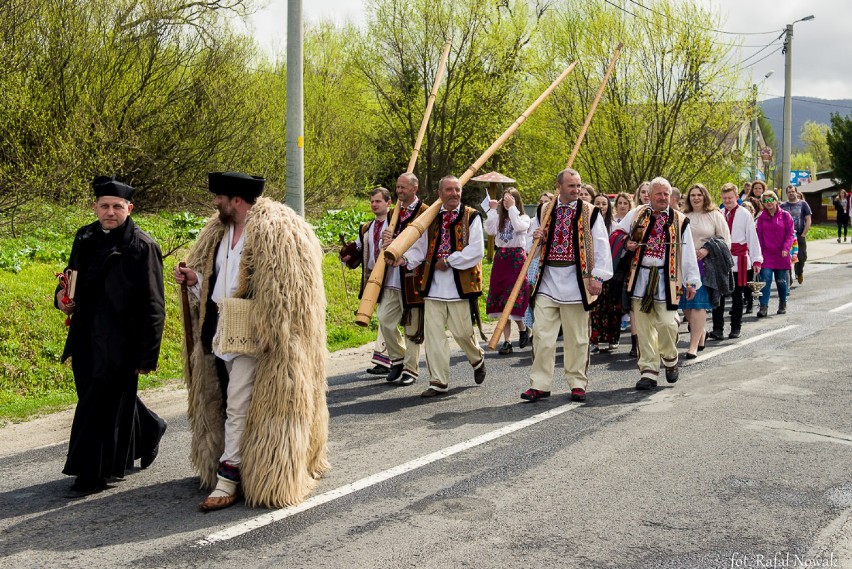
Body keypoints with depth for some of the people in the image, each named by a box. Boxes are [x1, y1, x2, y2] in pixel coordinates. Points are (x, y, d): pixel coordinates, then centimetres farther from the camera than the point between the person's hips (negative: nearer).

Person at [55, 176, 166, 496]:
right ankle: (148, 431, 42)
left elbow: (153, 305, -10)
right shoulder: (85, 238, 9)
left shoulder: (142, 247, -10)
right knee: (113, 400, 16)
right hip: (86, 340, 7)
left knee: (100, 406, -1)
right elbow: (73, 275, 26)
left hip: (118, 343, -6)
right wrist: (62, 295, 2)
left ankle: (93, 474, 12)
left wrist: (146, 355, -13)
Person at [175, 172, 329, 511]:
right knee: (224, 407, 14)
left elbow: (282, 286, -18)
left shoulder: (274, 231, -14)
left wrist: (266, 334, -21)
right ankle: (233, 469, 27)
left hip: (251, 339, -8)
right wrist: (194, 279, 3)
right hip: (220, 336, 9)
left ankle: (228, 481, 2)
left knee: (239, 409, -5)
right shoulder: (219, 232, 14)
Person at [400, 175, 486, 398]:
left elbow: (476, 251, -11)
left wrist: (449, 261, -14)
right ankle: (438, 382, 8)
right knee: (433, 334, 1)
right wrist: (406, 259, -10)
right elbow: (420, 248, 10)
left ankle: (477, 359, 36)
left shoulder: (471, 217, -1)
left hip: (460, 285, -4)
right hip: (434, 286, 4)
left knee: (462, 332, 3)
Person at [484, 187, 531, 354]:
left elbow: (518, 227, -20)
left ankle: (522, 328, 18)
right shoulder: (499, 218, 12)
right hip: (500, 258, 4)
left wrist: (512, 208, -15)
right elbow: (489, 230, -5)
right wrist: (493, 210, -4)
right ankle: (507, 340, 4)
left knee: (514, 297, -9)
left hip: (517, 258, -4)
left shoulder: (524, 218, 2)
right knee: (500, 300, 1)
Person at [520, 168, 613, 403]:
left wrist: (598, 277, -12)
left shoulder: (590, 212, 0)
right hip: (547, 281, 3)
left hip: (576, 282, -2)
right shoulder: (543, 211, 10)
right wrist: (536, 238, -5)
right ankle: (539, 384, 6)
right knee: (543, 335, 0)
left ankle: (578, 383, 17)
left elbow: (601, 246, -3)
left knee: (577, 337, 6)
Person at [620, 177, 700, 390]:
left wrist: (692, 281, 1)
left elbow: (688, 253, 5)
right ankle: (648, 371, 9)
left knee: (666, 323, -9)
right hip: (640, 277, 1)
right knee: (643, 327, 2)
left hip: (666, 279, -1)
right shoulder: (636, 215, 9)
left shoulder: (680, 221, 6)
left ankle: (670, 360, 20)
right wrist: (626, 243, -5)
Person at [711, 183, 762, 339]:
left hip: (738, 260, -2)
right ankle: (718, 328, -1)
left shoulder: (745, 214, -3)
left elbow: (752, 237, -3)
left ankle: (736, 328, 17)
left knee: (737, 296, 8)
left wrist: (756, 260, -7)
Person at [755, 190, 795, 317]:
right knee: (765, 280, -12)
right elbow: (759, 237, 5)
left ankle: (783, 304, 30)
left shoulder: (785, 216, 2)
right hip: (767, 254, 0)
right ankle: (763, 307, -14)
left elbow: (790, 233, -1)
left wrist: (786, 248, -14)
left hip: (782, 255, 0)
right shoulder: (761, 218, 5)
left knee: (781, 281, 10)